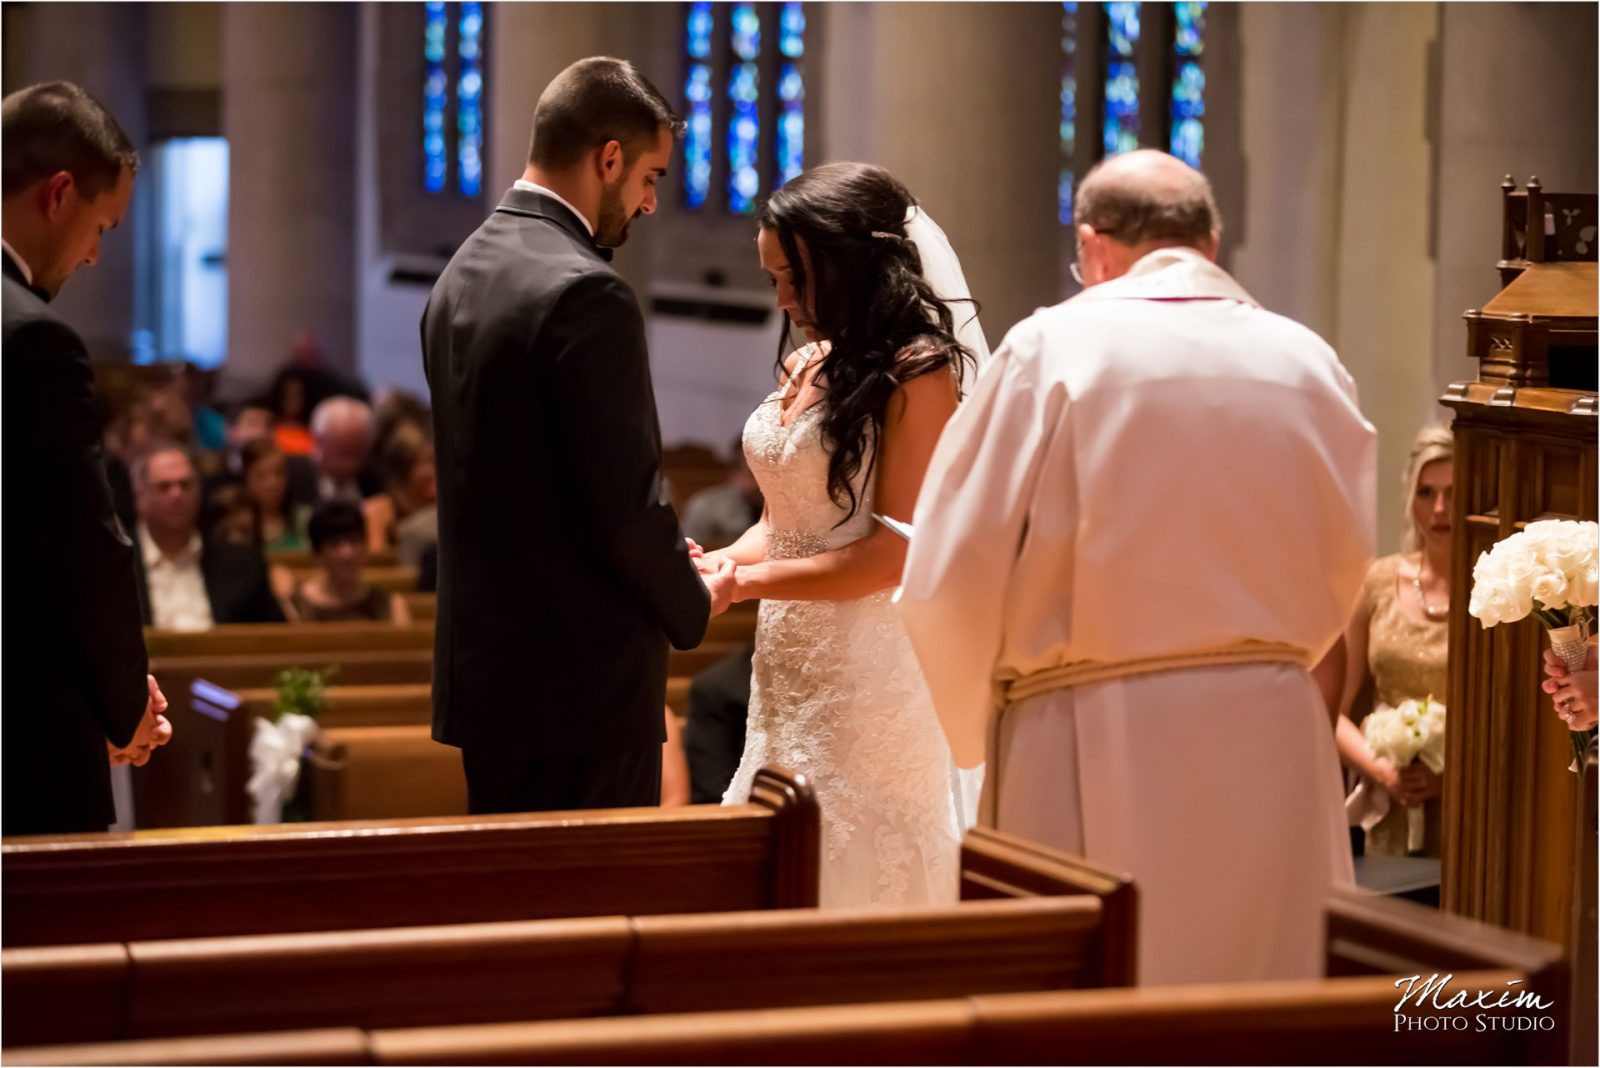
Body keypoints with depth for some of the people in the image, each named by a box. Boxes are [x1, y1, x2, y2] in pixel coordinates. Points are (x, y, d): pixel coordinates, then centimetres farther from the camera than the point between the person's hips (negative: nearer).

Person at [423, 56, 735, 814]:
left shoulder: (462, 274, 11)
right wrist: (694, 605, 0)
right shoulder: (587, 294, -17)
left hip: (483, 665, 9)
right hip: (582, 681, -9)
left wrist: (663, 557, 15)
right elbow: (626, 501, -18)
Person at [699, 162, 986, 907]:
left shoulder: (917, 371, -11)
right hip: (789, 674, 7)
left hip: (867, 676, -7)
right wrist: (712, 563, -3)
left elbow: (895, 551, -15)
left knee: (854, 882, -2)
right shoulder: (804, 370, 12)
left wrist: (746, 581, -15)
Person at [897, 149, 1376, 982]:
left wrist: (978, 722, 10)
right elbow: (1341, 569, 12)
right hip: (1273, 745, 4)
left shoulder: (1051, 349, -8)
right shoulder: (1310, 362, 3)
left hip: (1098, 750, -3)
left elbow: (951, 570, -7)